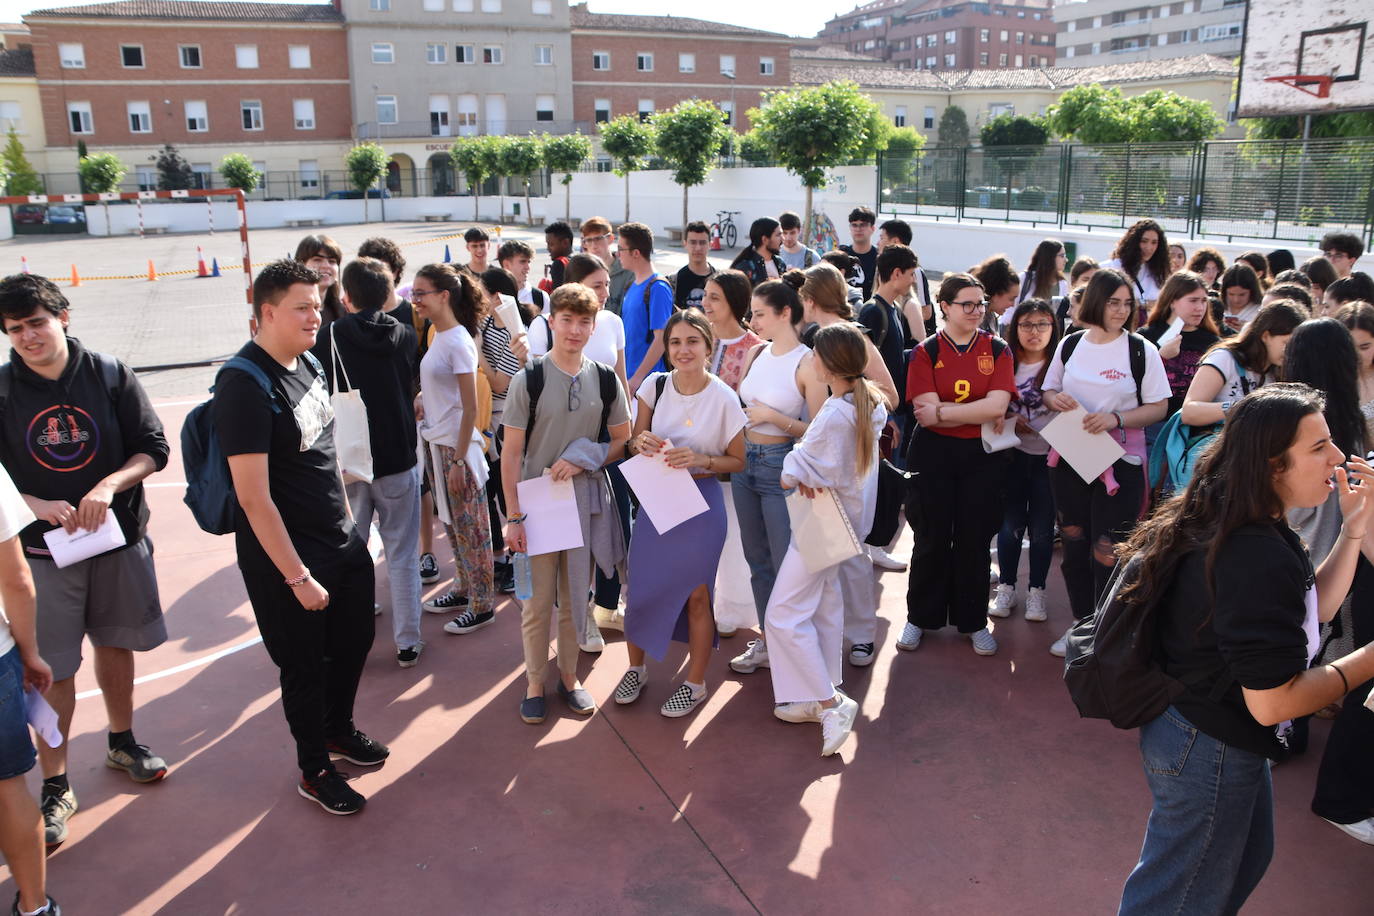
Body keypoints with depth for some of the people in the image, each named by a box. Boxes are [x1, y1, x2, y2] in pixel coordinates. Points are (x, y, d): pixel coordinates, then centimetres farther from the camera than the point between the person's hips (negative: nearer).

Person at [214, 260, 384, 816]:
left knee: (355, 640, 22)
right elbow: (254, 498, -25)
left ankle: (338, 730, 48)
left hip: (342, 541, 8)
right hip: (287, 557, -8)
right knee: (306, 666, 10)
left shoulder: (308, 362, 2)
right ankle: (314, 772, 32)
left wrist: (346, 517, 15)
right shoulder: (245, 386, -24)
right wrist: (297, 577, -21)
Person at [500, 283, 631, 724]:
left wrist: (585, 458, -10)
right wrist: (513, 517, -10)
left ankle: (569, 676, 30)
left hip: (586, 500, 2)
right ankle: (534, 682, 23)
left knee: (576, 597, 12)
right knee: (538, 600, 5)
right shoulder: (528, 380, -7)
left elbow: (623, 441, 9)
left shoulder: (605, 380, 1)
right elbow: (511, 455, -6)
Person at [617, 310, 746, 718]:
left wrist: (701, 460, -22)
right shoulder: (655, 385, -4)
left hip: (701, 503, -3)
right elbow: (635, 442, 6)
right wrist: (641, 444, -17)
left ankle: (695, 683, 27)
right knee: (640, 586, 9)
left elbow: (737, 460, -4)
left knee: (697, 595, 8)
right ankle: (636, 668, 33)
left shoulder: (724, 398, -13)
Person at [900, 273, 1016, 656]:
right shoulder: (926, 352, -2)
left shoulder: (997, 349, 1)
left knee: (975, 539, 8)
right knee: (931, 539, 6)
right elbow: (926, 412, -14)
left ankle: (973, 621, 24)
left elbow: (998, 406, -13)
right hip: (933, 455, -1)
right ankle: (920, 617, 23)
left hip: (983, 456, 1)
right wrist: (979, 412, -14)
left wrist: (942, 412, -15)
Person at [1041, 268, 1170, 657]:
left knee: (1108, 552, -4)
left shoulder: (1141, 350, -5)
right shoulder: (1070, 345, 6)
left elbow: (1158, 407, -4)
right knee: (1074, 544, 13)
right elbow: (1049, 390, 15)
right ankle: (1082, 626, 28)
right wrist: (1055, 399, -9)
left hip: (1119, 463, -4)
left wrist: (1116, 419, -20)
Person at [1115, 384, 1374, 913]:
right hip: (1209, 753, -10)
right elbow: (1273, 703, -29)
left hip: (1214, 738, 10)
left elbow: (1314, 607, 11)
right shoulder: (1261, 559, -32)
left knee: (1247, 860, 32)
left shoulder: (1236, 528, -1)